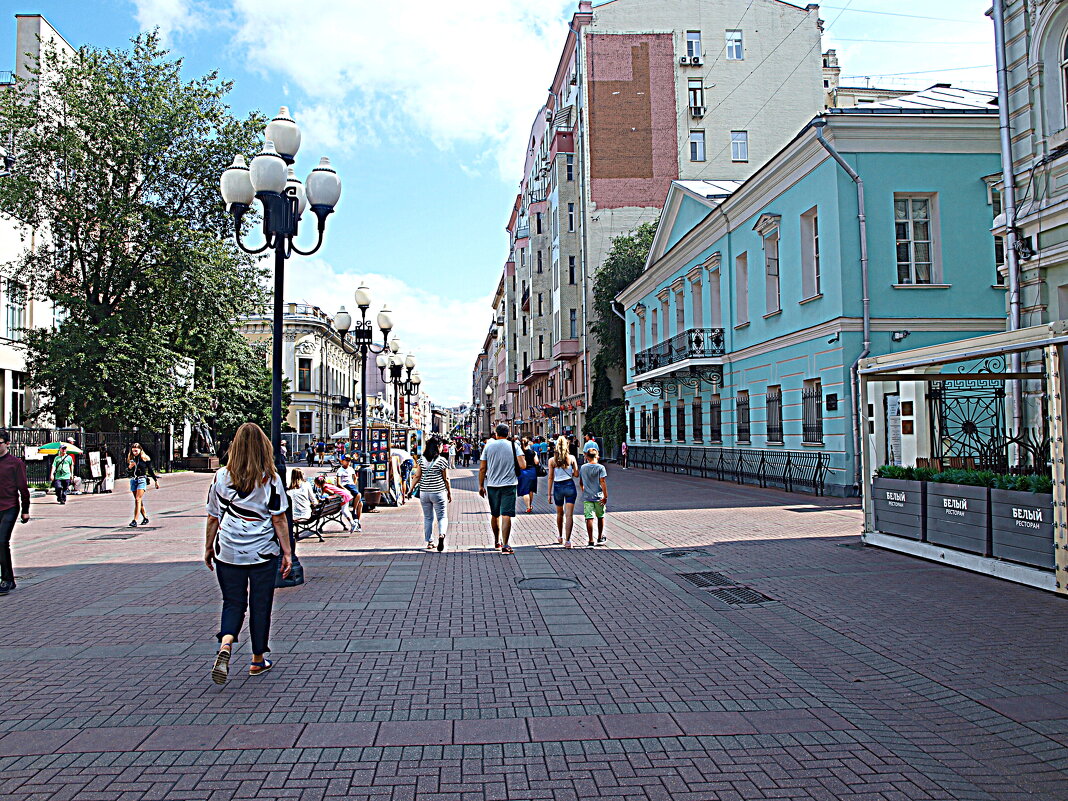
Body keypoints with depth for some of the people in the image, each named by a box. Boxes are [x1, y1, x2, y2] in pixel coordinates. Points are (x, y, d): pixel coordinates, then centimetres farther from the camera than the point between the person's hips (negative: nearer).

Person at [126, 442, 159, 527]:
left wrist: (156, 480, 10)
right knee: (138, 501, 8)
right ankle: (145, 518, 21)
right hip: (133, 480, 5)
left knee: (138, 500, -15)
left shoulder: (145, 458, 0)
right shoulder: (130, 459, 9)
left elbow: (150, 470, 8)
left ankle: (135, 521, -20)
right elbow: (127, 473, 11)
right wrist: (129, 467, -10)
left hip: (142, 480, -5)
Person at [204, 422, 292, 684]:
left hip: (227, 552, 2)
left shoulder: (222, 476, -1)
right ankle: (258, 660, 22)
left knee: (233, 603, 14)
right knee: (260, 605, 11)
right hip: (263, 552, -1)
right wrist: (287, 552, -1)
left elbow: (213, 517, 4)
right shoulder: (270, 478, -7)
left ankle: (225, 645, -11)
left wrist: (208, 548, 15)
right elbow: (279, 519, -7)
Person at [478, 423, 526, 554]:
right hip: (509, 484, -2)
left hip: (492, 485, 2)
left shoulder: (489, 446, 3)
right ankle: (505, 545, -14)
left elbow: (482, 468, 2)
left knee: (495, 515, 17)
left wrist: (481, 486, 9)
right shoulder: (514, 445, -2)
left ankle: (497, 541, 33)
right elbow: (523, 465, -11)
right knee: (506, 515, -4)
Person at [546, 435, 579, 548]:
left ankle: (560, 536, 38)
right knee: (569, 515, -3)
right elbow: (576, 474, -1)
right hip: (570, 486, -1)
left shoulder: (552, 460, -3)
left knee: (560, 513, 21)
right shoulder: (571, 458, -3)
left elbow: (550, 478, -2)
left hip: (558, 487, 1)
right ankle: (567, 540, -10)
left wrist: (549, 494, 3)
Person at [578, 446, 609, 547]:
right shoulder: (600, 467, -6)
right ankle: (600, 538, 25)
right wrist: (605, 496, -10)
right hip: (598, 497, -2)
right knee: (600, 517, 16)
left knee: (589, 518, 0)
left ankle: (590, 540, -4)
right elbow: (602, 482, -12)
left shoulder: (583, 468, 6)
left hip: (586, 497, 2)